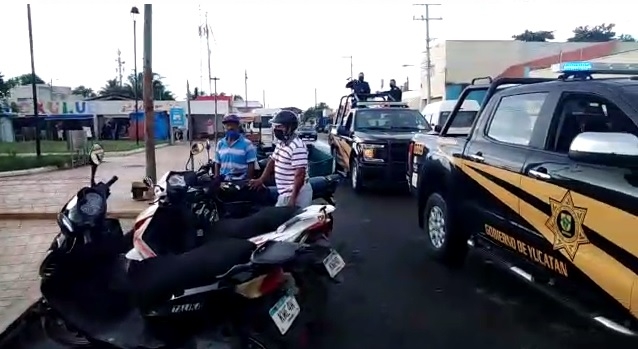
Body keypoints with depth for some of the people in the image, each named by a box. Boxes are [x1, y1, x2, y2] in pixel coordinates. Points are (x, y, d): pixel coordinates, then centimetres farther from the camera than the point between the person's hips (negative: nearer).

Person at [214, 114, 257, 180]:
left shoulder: (246, 143, -6)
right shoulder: (220, 143, 9)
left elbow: (251, 165, -8)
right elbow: (217, 164, 13)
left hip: (241, 181, -4)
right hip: (224, 181, 4)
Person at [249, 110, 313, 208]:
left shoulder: (297, 147, -22)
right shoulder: (281, 143, 10)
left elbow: (300, 174, -26)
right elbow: (272, 161, 22)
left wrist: (293, 198, -26)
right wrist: (261, 179, 14)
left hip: (297, 194, -10)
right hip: (285, 193, 10)